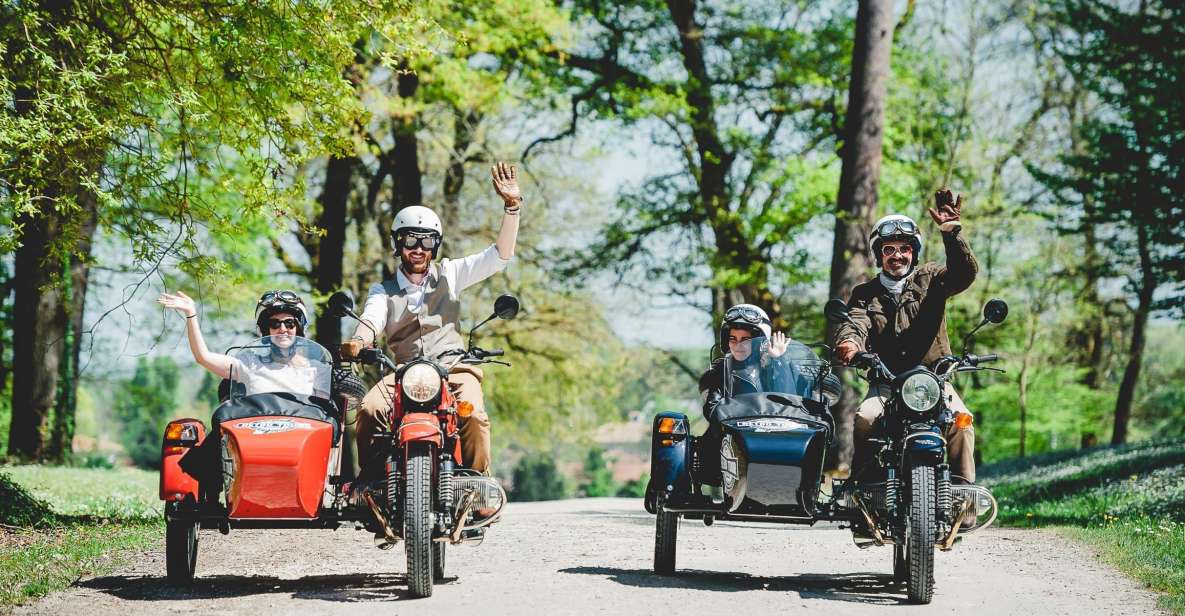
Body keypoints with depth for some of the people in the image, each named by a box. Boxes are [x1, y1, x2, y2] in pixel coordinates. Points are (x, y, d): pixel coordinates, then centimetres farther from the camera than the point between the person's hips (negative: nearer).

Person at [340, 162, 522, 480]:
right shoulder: (383, 291, 19)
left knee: (473, 414, -31)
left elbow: (500, 255, 9)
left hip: (453, 367, -1)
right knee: (370, 409, -28)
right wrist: (358, 341, -29)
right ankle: (369, 483, -20)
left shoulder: (448, 274, 18)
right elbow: (372, 318, -4)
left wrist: (512, 206, -4)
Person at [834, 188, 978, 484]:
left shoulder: (930, 279, 10)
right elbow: (855, 323, -8)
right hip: (885, 384, 1)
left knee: (960, 421, -28)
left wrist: (951, 231, -27)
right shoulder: (865, 293, 13)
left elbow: (965, 273, -11)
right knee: (865, 419, -29)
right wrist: (848, 342, -34)